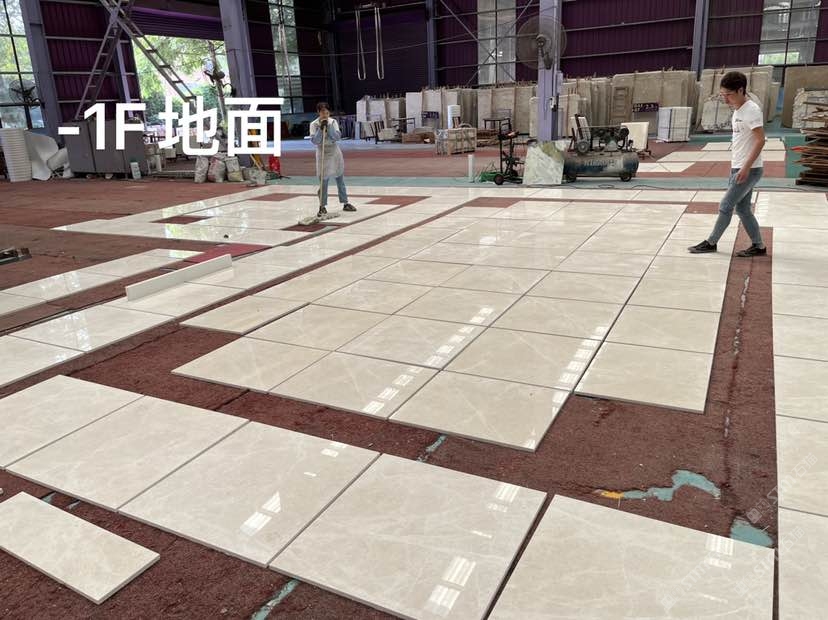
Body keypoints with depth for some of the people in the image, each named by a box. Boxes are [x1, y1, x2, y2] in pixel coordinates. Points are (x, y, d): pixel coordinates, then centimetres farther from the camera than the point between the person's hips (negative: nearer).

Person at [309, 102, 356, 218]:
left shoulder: (333, 122, 0)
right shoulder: (314, 124, -7)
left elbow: (337, 137, -12)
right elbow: (314, 141, -16)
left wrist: (328, 126, -20)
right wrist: (321, 129, -25)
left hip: (335, 152, 3)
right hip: (322, 154, -3)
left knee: (340, 179, 10)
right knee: (323, 181, -5)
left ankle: (345, 203, 21)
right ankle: (322, 207, 4)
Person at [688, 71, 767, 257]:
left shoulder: (752, 110, -16)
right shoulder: (737, 110, 12)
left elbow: (760, 140, -20)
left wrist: (746, 167, -25)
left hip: (749, 170, -9)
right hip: (738, 168, 9)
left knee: (725, 206, -3)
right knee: (742, 209, 11)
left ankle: (711, 243, 8)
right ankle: (758, 246, 18)